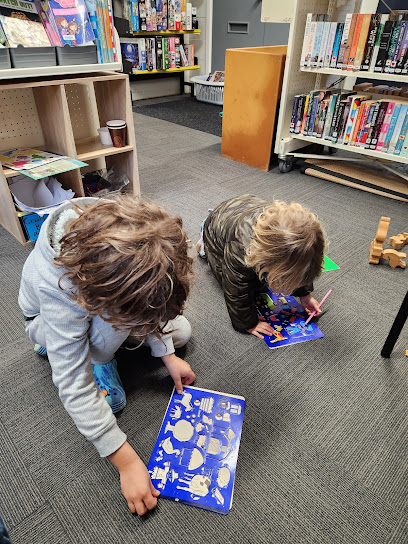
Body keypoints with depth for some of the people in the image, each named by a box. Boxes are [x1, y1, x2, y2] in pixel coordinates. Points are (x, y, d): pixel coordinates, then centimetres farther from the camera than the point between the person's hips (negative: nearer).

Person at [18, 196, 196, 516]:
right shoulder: (58, 284, -44)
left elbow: (151, 301, -14)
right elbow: (73, 386, -39)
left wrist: (167, 355, -15)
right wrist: (126, 462, -36)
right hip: (49, 317, -4)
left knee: (181, 332, 2)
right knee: (116, 317, -38)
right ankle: (100, 362, -3)